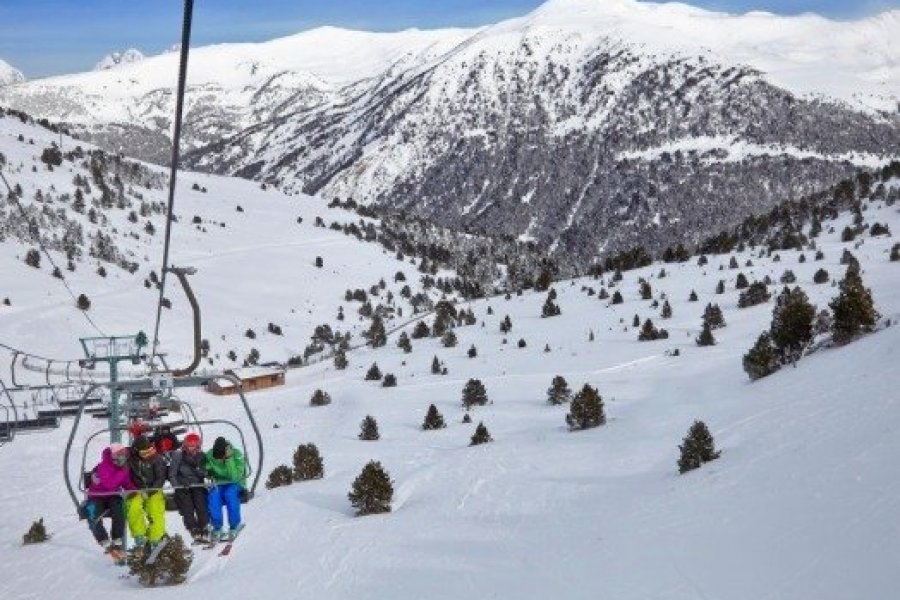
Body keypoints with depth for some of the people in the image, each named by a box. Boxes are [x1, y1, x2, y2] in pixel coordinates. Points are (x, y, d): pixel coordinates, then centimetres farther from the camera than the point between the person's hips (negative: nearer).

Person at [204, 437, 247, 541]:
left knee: (230, 494, -35)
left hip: (235, 484, -2)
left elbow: (235, 477, -30)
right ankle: (217, 528, -17)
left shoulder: (237, 455, -20)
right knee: (213, 497, -30)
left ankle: (234, 527, -20)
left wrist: (229, 460, -37)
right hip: (219, 485, 3)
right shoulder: (209, 456, -10)